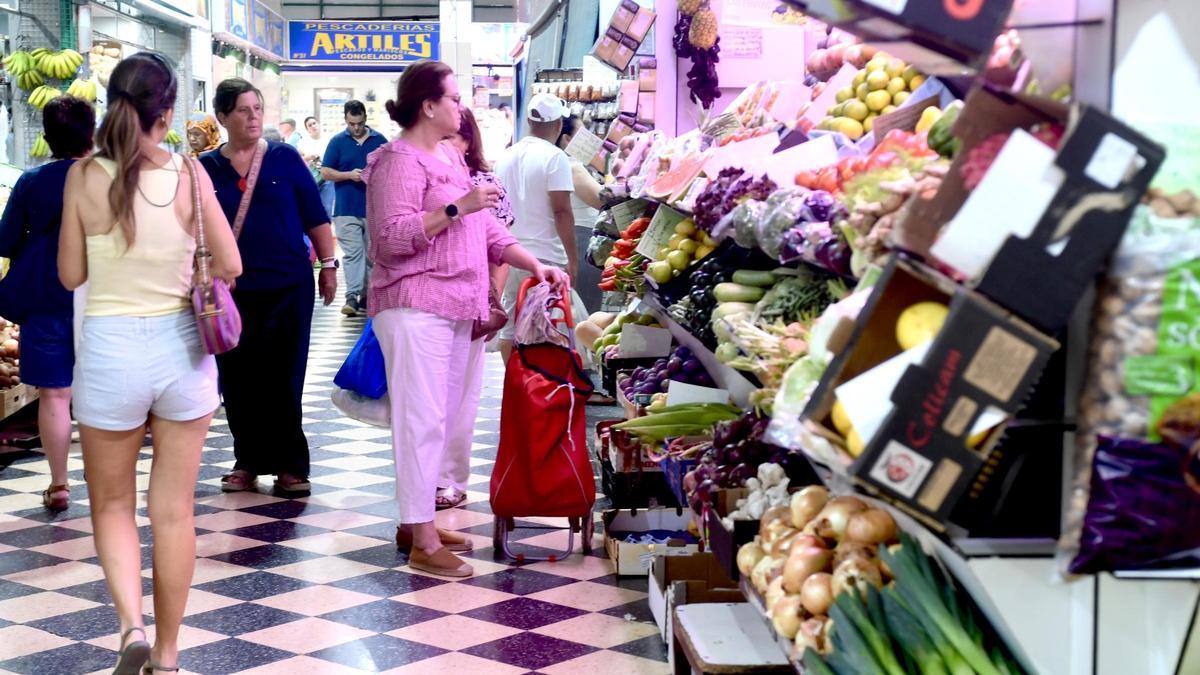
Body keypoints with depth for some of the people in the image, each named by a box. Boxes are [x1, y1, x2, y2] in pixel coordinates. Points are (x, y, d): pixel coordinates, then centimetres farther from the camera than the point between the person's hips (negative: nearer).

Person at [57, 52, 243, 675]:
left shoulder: (84, 176, -8)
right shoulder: (190, 174, -7)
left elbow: (70, 274, -1)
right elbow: (230, 267, -3)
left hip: (110, 349, -1)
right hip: (181, 348, 1)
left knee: (112, 505, 17)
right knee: (174, 511, 11)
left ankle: (130, 625, -4)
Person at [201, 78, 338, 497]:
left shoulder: (285, 159, 2)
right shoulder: (206, 168, 5)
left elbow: (315, 217, 5)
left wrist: (328, 264, 2)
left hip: (288, 286, -2)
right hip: (232, 290, 2)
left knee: (282, 380, 2)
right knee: (237, 381, 6)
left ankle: (290, 466, 11)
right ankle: (248, 462, 20)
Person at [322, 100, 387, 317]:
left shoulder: (380, 140, 6)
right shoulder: (337, 142, 3)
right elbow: (326, 172, 2)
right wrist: (349, 175, -13)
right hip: (347, 208, -2)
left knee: (372, 254, 7)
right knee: (352, 252, -7)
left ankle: (367, 294, 17)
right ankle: (352, 296, -9)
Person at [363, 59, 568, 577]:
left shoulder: (451, 157, 19)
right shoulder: (400, 160, -9)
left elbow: (486, 230, 20)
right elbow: (393, 237, -20)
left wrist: (535, 266, 9)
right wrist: (458, 207, -22)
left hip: (459, 310, 9)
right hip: (415, 308, -9)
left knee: (447, 419, 12)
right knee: (422, 419, -8)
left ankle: (415, 522, 23)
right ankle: (422, 543, -4)